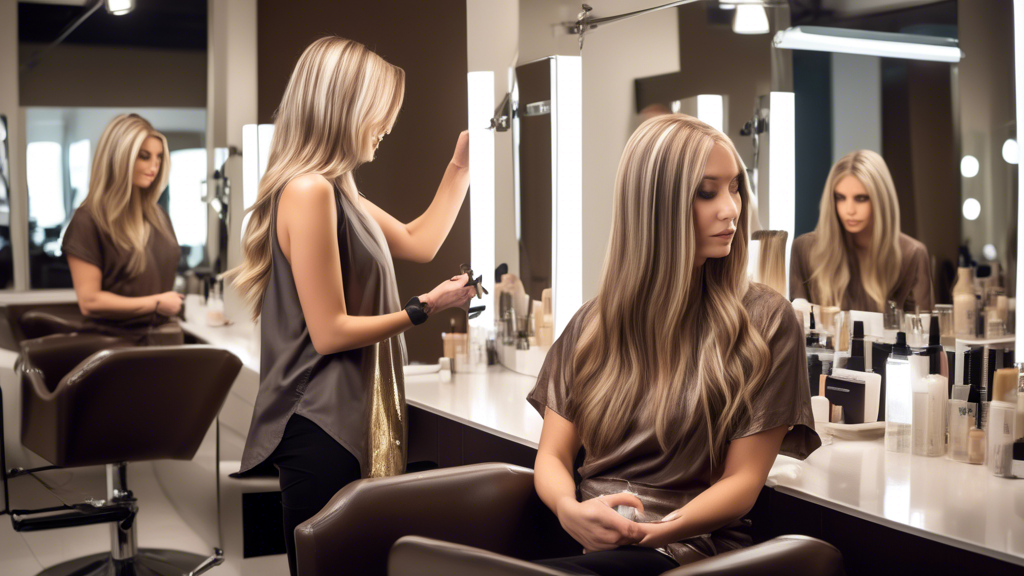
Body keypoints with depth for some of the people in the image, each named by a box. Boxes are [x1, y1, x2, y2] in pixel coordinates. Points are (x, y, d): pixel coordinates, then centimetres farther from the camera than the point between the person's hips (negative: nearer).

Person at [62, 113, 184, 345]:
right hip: (115, 342, -5)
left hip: (164, 339, 6)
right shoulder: (89, 220, -11)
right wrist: (156, 303, -10)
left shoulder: (158, 216, 9)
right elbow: (89, 302, -14)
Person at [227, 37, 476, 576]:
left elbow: (419, 242, 26)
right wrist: (425, 309, -8)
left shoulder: (339, 191, 14)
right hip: (320, 427, -10)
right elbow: (330, 332, -18)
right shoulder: (308, 190, -16)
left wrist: (461, 165, 26)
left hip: (349, 416, 10)